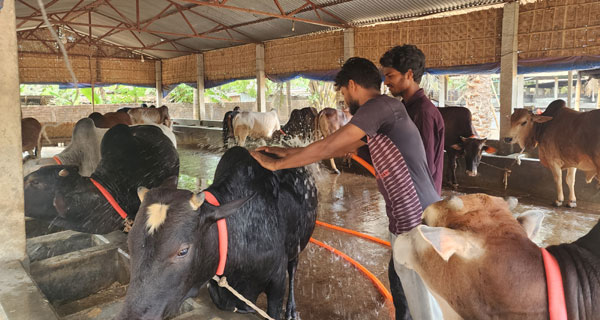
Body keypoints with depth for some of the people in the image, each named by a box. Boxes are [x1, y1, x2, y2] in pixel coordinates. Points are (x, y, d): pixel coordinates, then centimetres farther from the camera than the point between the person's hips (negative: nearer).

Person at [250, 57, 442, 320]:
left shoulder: (379, 106, -16)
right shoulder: (384, 113, 15)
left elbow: (326, 149, -15)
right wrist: (285, 151, 23)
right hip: (409, 222, 10)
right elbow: (337, 149, 20)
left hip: (416, 226, -10)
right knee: (399, 286, 25)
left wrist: (274, 164, -3)